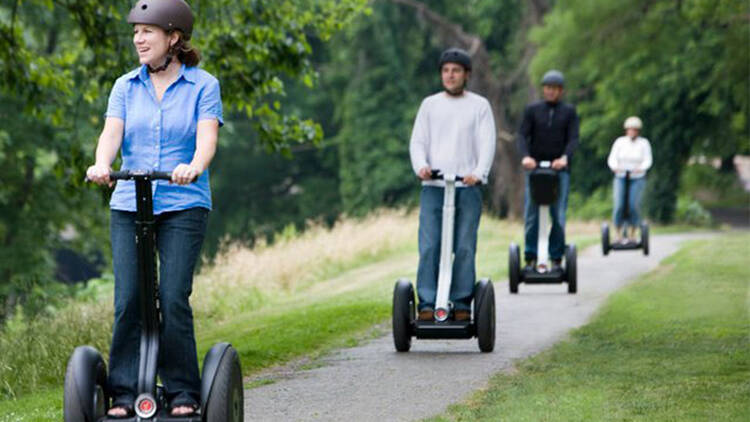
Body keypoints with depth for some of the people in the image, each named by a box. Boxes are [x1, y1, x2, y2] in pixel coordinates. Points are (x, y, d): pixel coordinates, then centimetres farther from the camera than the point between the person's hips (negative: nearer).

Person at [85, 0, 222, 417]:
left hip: (183, 206, -3)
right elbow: (112, 132, -3)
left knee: (174, 298, -10)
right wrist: (102, 165, -25)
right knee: (128, 300, -5)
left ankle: (184, 394, 1)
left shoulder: (203, 85, 3)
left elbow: (207, 136, -11)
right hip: (128, 205, 3)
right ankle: (124, 393, 1)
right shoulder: (126, 86, 11)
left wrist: (194, 167, -33)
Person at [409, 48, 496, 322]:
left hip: (467, 187, -1)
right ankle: (427, 303, -7)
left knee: (465, 248, -3)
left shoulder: (479, 106, 10)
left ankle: (461, 303, 2)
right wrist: (420, 165, -12)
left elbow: (487, 143, 1)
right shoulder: (430, 105, 15)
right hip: (433, 186, 1)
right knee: (429, 247, -8)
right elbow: (418, 141, 10)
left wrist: (479, 173, -17)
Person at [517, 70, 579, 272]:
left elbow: (573, 138, -1)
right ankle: (530, 258, 3)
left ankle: (557, 259, 1)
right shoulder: (532, 110, 9)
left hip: (559, 169, 0)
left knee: (558, 216, -4)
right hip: (534, 167, 0)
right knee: (531, 215, -2)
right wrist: (525, 156, -19)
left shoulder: (569, 112, 9)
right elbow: (523, 135, 0)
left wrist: (565, 158, -21)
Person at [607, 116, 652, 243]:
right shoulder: (620, 142, 4)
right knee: (619, 206, -13)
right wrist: (614, 167, -24)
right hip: (620, 177, 1)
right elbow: (612, 158, -1)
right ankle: (618, 234, -2)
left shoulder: (644, 143, 2)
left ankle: (632, 235, -4)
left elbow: (648, 160, -5)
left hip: (637, 179, -1)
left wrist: (641, 168, -27)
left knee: (633, 205, -14)